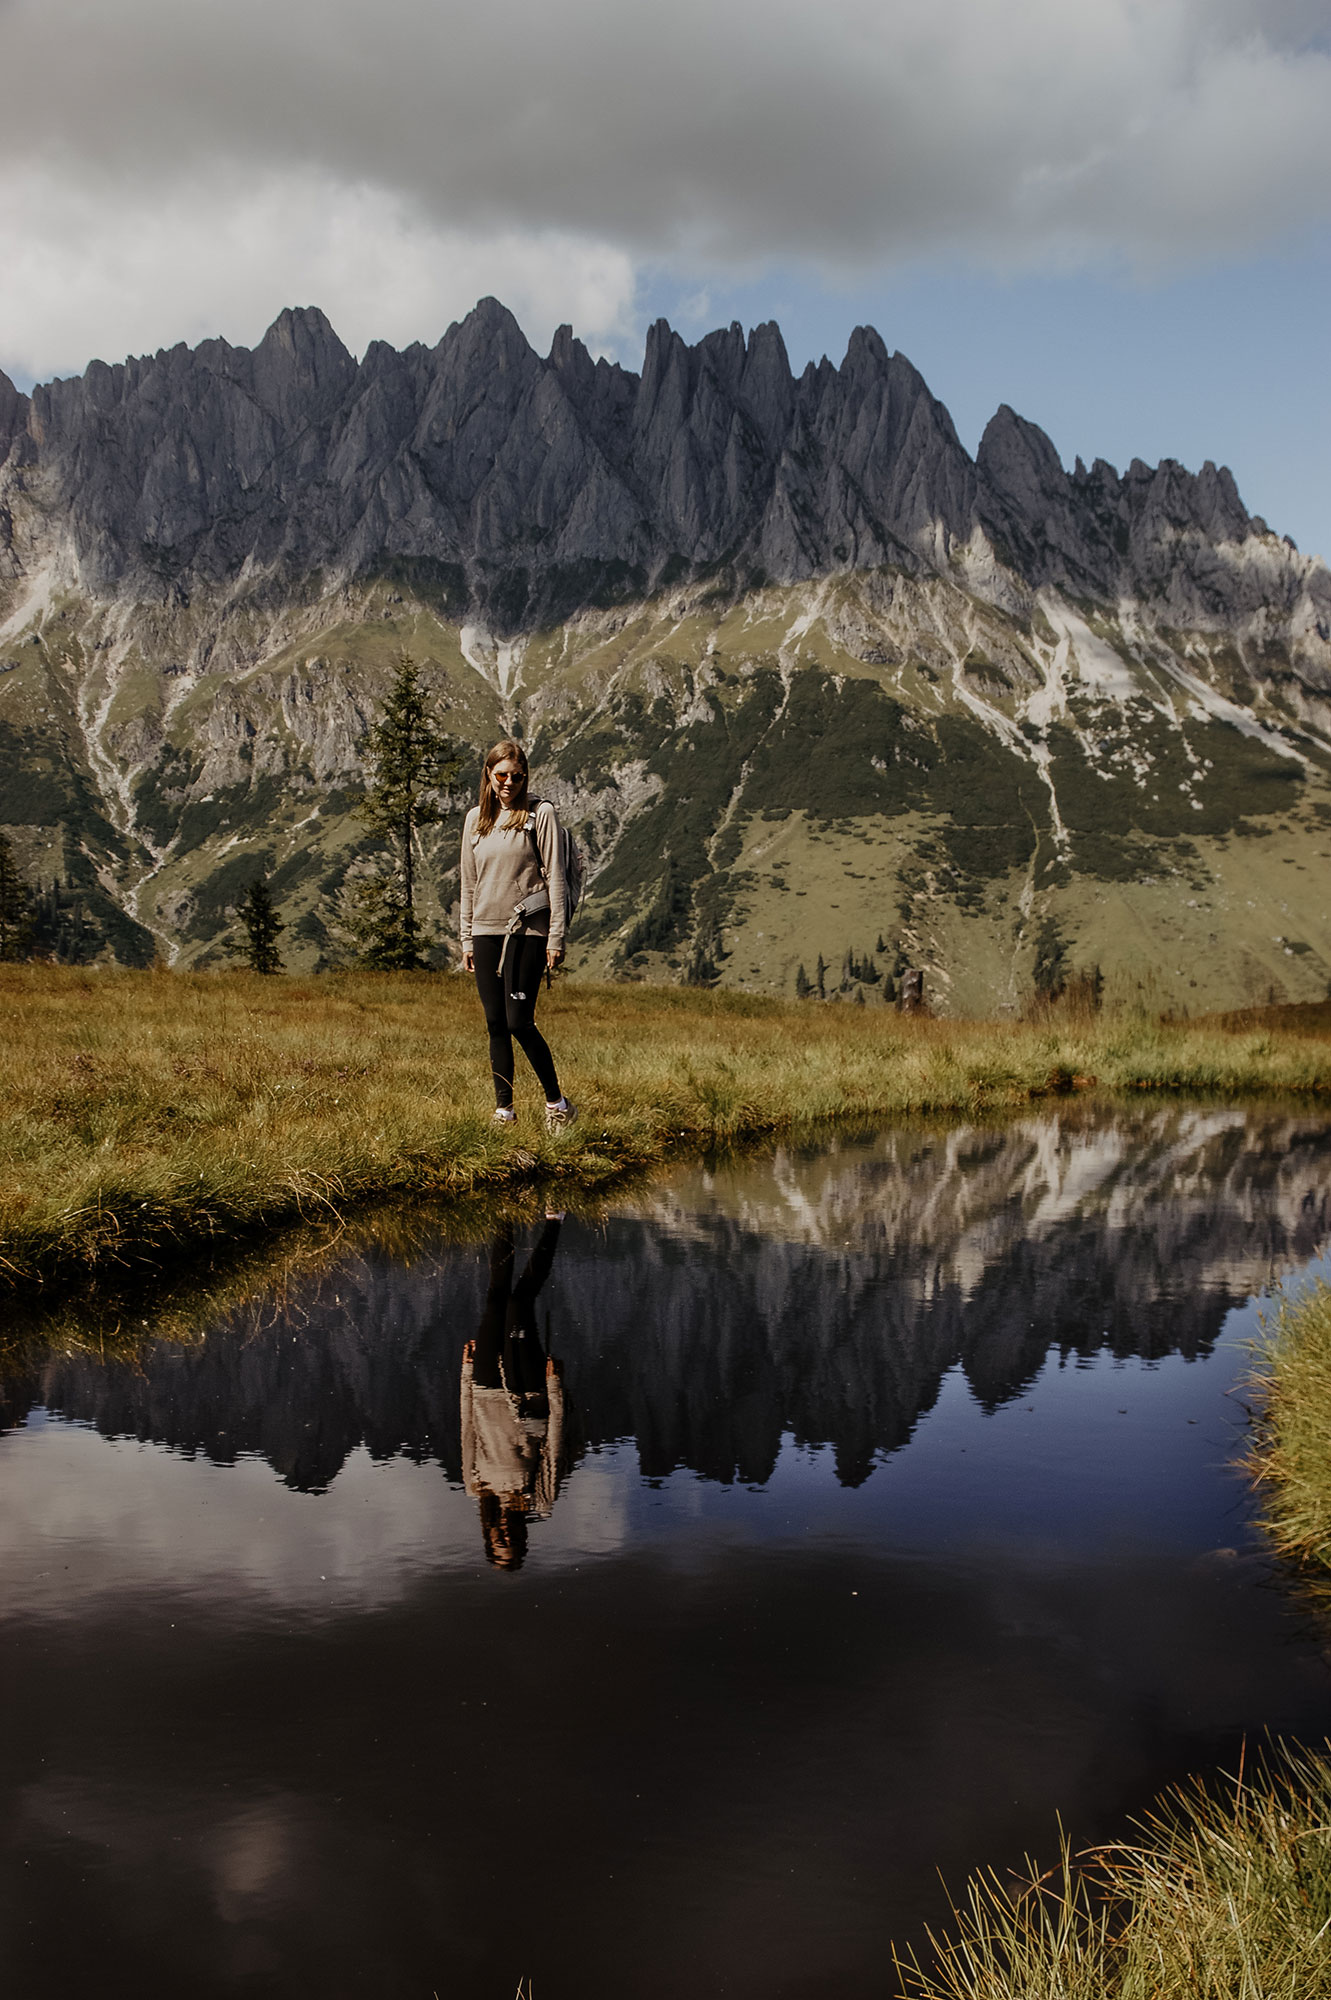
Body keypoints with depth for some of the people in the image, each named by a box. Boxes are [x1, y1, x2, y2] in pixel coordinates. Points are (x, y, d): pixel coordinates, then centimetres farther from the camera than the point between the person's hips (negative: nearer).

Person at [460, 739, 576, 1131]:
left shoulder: (540, 813, -1)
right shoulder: (475, 818, 13)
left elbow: (554, 877, -3)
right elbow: (469, 882, 17)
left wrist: (556, 938, -8)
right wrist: (466, 940, 13)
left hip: (528, 930, -5)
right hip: (486, 931, 5)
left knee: (519, 1021, -9)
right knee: (496, 1024, 5)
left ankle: (556, 1102, 6)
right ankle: (503, 1107, 12)